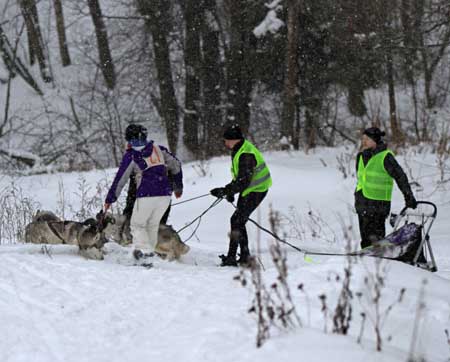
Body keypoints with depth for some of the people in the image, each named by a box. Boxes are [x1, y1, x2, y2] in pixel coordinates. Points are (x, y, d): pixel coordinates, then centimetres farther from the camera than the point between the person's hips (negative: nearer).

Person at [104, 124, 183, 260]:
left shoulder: (131, 155, -2)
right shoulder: (158, 149, 9)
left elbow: (120, 179, -1)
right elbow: (175, 165, 17)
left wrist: (110, 199, 7)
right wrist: (178, 187, 30)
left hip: (146, 196, -4)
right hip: (165, 194, 4)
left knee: (137, 225, 9)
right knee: (153, 224, 20)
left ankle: (143, 249, -12)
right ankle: (150, 251, 16)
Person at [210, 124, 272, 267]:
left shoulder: (246, 155, -27)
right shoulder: (238, 150, 6)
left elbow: (243, 181, -30)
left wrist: (224, 191, -27)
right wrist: (229, 191, 12)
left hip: (256, 191, -10)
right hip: (247, 189, 10)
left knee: (237, 220, -14)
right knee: (239, 221, 12)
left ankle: (231, 257, -14)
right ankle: (245, 256, 20)